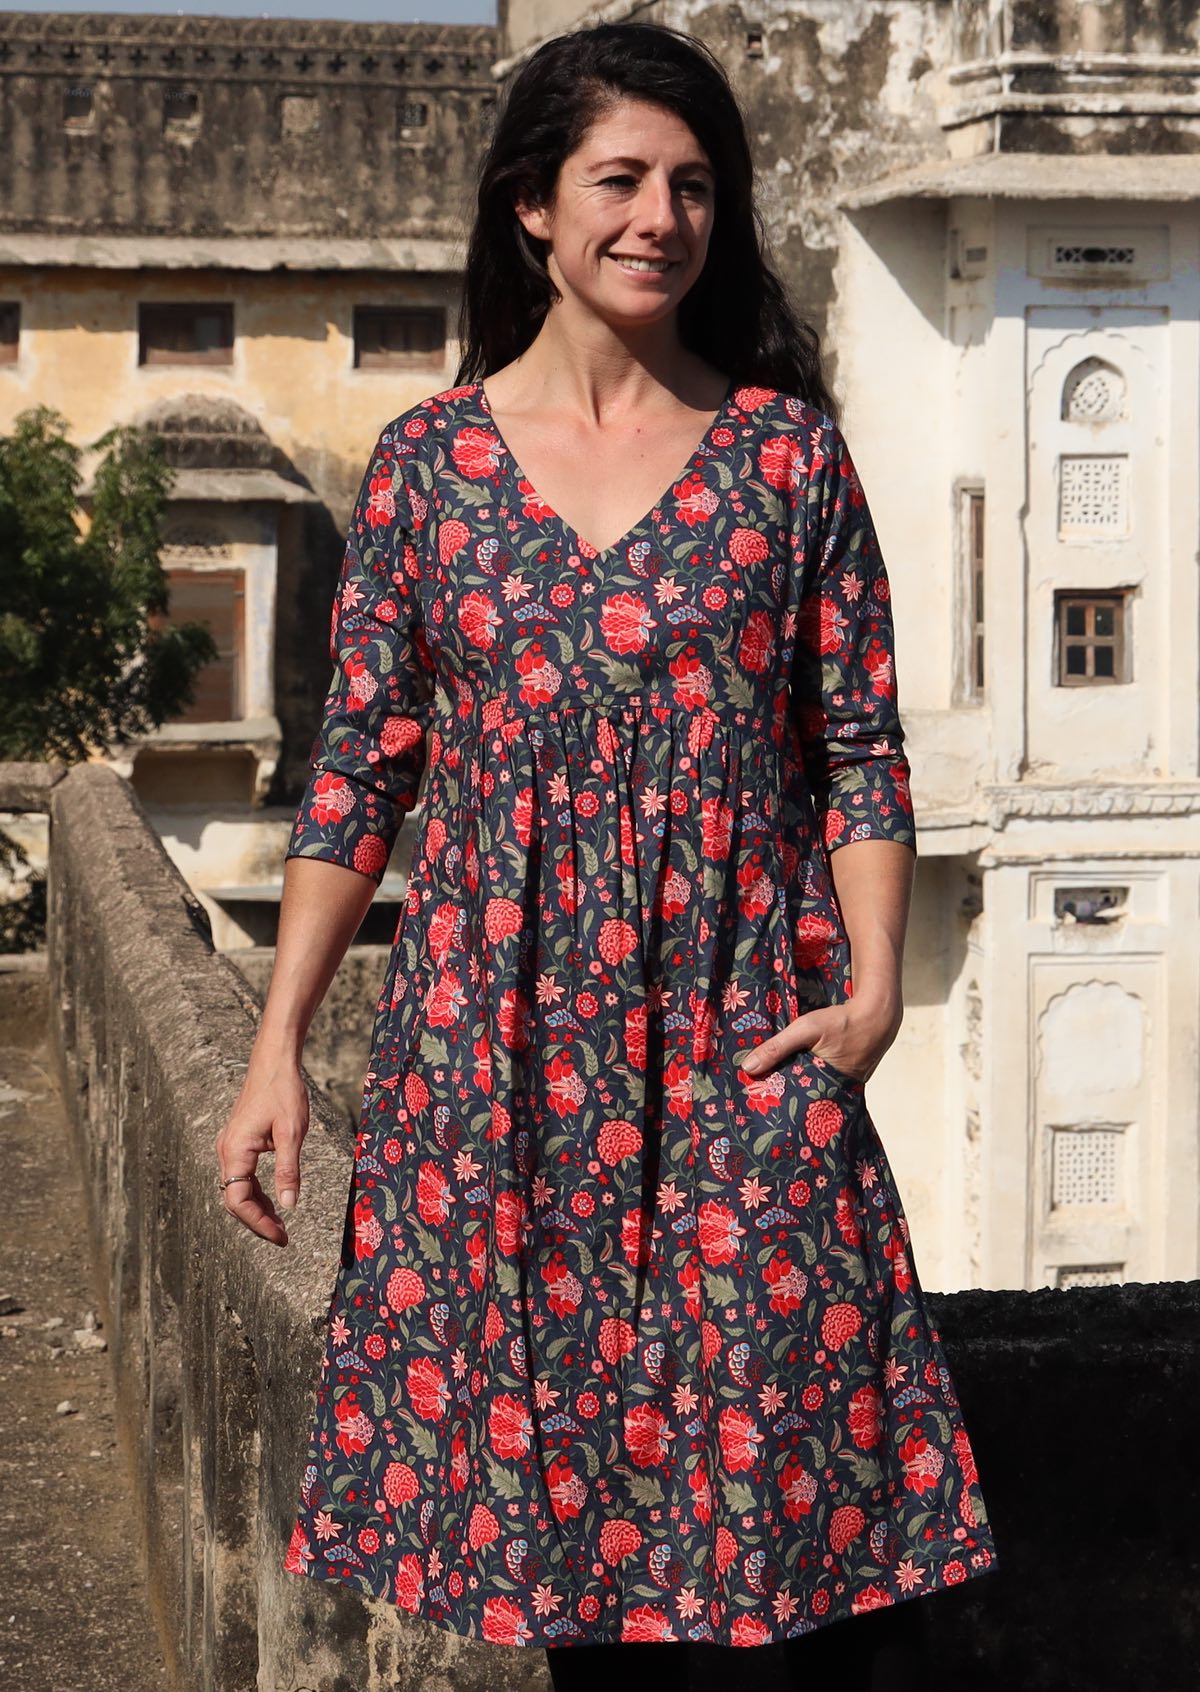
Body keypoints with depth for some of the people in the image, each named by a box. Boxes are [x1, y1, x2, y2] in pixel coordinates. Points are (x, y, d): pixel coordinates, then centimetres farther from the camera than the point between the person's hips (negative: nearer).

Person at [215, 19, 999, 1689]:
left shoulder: (789, 451, 3)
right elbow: (359, 768, 6)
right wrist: (279, 1042, 2)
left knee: (796, 1457, -1)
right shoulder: (430, 459, 4)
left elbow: (863, 750, 4)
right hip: (494, 1041, 1)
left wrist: (875, 981, -9)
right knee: (551, 1466, 7)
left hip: (739, 1041, -1)